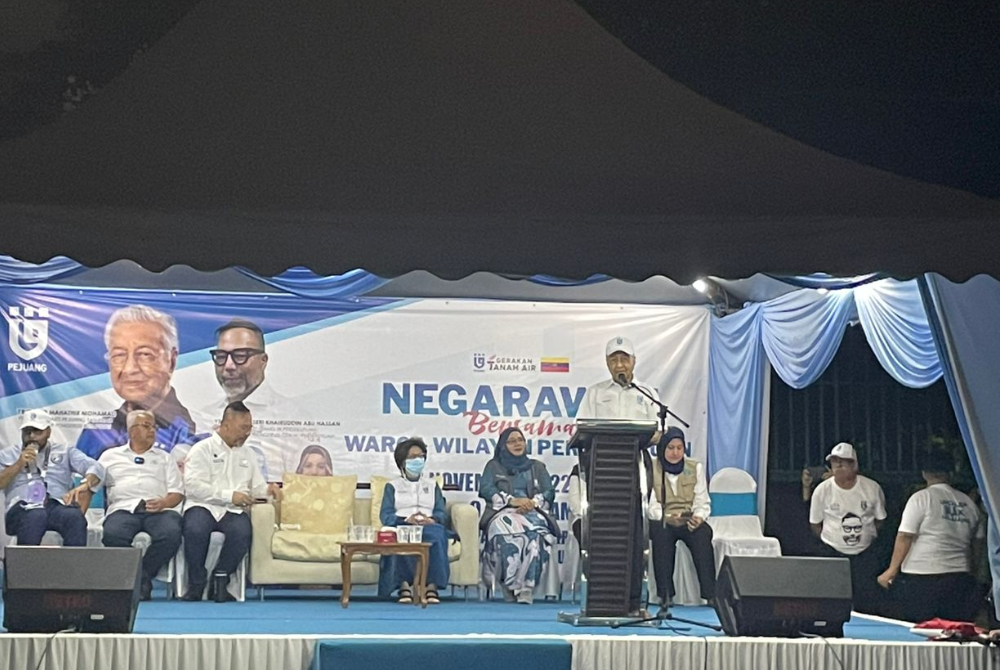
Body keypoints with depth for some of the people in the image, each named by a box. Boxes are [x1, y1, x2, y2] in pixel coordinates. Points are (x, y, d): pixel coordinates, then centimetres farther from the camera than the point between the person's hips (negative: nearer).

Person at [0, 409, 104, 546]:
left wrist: (84, 485, -10)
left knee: (75, 516, -37)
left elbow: (96, 468, 10)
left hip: (58, 505, 1)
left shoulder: (64, 451, 25)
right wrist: (18, 465, 1)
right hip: (23, 507, -1)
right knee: (35, 517, -39)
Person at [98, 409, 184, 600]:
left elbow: (177, 492, 17)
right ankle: (140, 579, -21)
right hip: (124, 508, -1)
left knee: (171, 534, -35)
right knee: (113, 534, -37)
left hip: (159, 510, 1)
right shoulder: (111, 456, 25)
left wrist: (164, 502, -7)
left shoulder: (164, 458, 28)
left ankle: (143, 576, -18)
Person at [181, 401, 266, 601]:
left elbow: (258, 486, 27)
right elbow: (192, 485, -7)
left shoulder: (246, 454, 26)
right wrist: (229, 495, -14)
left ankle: (220, 581, -13)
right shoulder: (202, 449, 8)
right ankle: (196, 583, -14)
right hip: (204, 507, -3)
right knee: (195, 530, -37)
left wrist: (268, 490, 0)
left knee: (242, 532, -33)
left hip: (234, 510, 3)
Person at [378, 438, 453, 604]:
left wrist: (431, 520, -13)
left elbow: (442, 513, 12)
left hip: (429, 527, 1)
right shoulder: (393, 486, 21)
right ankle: (404, 585, -42)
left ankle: (432, 586, -41)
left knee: (436, 535, -36)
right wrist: (406, 520, -16)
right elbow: (385, 515, 4)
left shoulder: (432, 485, 27)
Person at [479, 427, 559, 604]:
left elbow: (549, 492, 12)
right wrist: (512, 500, -13)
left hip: (533, 512, 1)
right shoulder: (494, 466, 22)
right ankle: (510, 585, -37)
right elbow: (486, 489, 3)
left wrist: (533, 502, -12)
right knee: (507, 531, -39)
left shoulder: (537, 467, 26)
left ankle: (527, 587, -40)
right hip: (503, 511, -1)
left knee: (534, 533, -37)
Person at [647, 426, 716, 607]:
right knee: (661, 533, -36)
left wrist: (698, 517, -18)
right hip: (661, 521, -1)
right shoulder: (651, 469, 1)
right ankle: (665, 594, -35)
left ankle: (710, 593, -33)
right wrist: (667, 517, -25)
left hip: (690, 522, 2)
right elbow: (650, 505, -5)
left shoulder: (696, 468, 9)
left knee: (703, 534, -32)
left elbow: (702, 502, 4)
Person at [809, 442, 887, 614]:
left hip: (865, 554, 1)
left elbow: (880, 519, 8)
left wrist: (865, 536, 5)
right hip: (832, 554, -1)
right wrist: (832, 540, 4)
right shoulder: (822, 490, -9)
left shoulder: (872, 488, -7)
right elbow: (815, 523, 4)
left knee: (868, 606, 1)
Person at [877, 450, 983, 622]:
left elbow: (904, 537, -9)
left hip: (921, 578, -5)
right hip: (960, 577, 5)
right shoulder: (968, 503, 11)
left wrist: (892, 570, -6)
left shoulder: (921, 498, -4)